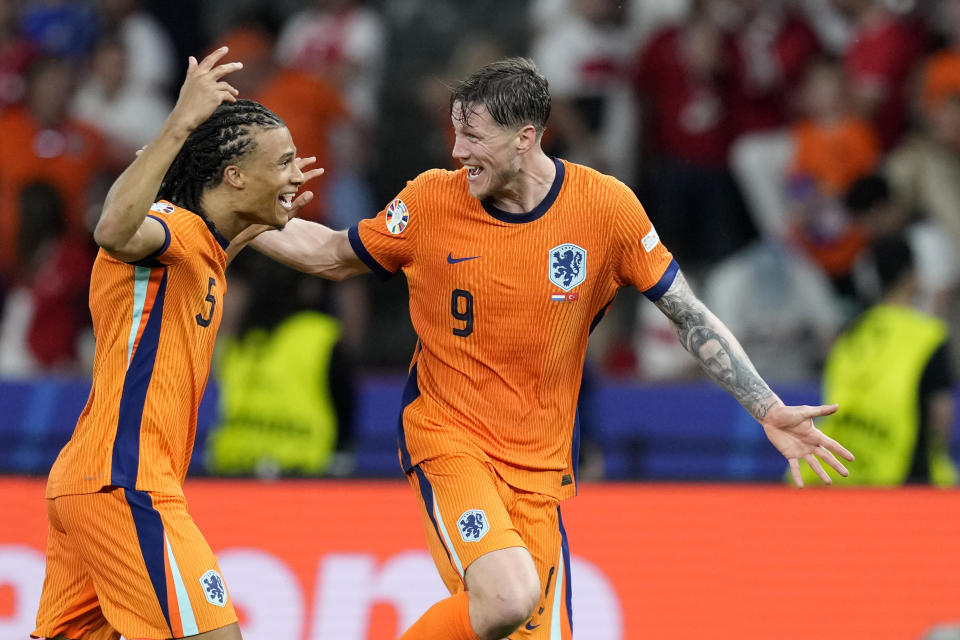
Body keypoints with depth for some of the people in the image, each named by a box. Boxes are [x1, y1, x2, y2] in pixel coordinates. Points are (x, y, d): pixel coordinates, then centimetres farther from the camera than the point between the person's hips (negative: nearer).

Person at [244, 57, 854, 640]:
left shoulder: (607, 207, -6)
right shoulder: (431, 201, -6)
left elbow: (690, 316, 2)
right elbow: (332, 255, 11)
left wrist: (770, 412, -2)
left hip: (540, 465, 2)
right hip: (448, 437, -2)